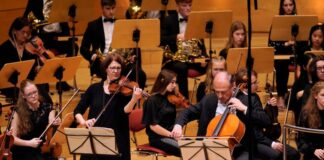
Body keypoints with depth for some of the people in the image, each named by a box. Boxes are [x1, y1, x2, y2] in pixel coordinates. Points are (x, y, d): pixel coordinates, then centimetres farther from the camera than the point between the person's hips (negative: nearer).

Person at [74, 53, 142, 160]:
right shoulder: (94, 88, 8)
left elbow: (125, 111, -15)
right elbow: (78, 111, 8)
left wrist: (134, 99, -34)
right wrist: (83, 122, -12)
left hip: (117, 140, -2)